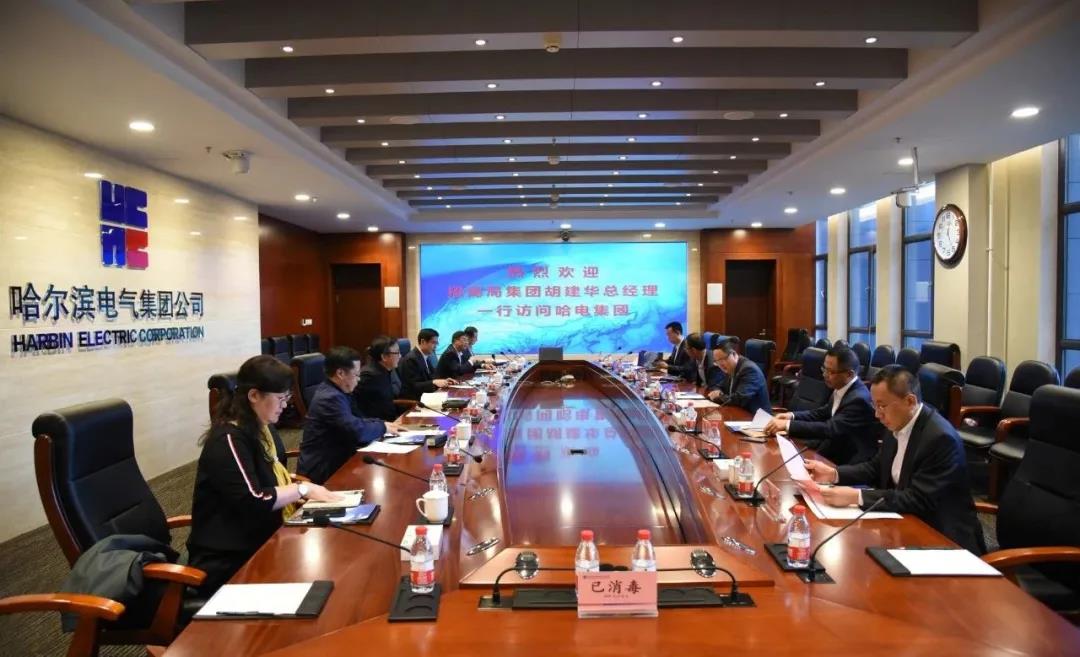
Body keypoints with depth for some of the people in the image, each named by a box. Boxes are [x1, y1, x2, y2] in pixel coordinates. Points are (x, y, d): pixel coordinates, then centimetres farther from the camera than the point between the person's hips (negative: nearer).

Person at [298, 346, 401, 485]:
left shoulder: (335, 392, 6)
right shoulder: (331, 398, -22)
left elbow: (356, 421, 13)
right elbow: (358, 432, -25)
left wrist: (383, 424, 0)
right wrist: (383, 427, -8)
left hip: (332, 461, 8)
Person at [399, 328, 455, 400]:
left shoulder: (425, 357, 11)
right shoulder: (411, 359, -16)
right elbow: (414, 387, -21)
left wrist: (443, 381, -5)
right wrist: (434, 382, -30)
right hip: (412, 400, -9)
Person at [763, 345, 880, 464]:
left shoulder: (859, 399, -26)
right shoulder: (841, 389, 0)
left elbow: (830, 429, -32)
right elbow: (824, 413, 13)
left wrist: (788, 424, -34)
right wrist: (792, 416, -3)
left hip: (848, 461, -8)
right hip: (837, 447, 8)